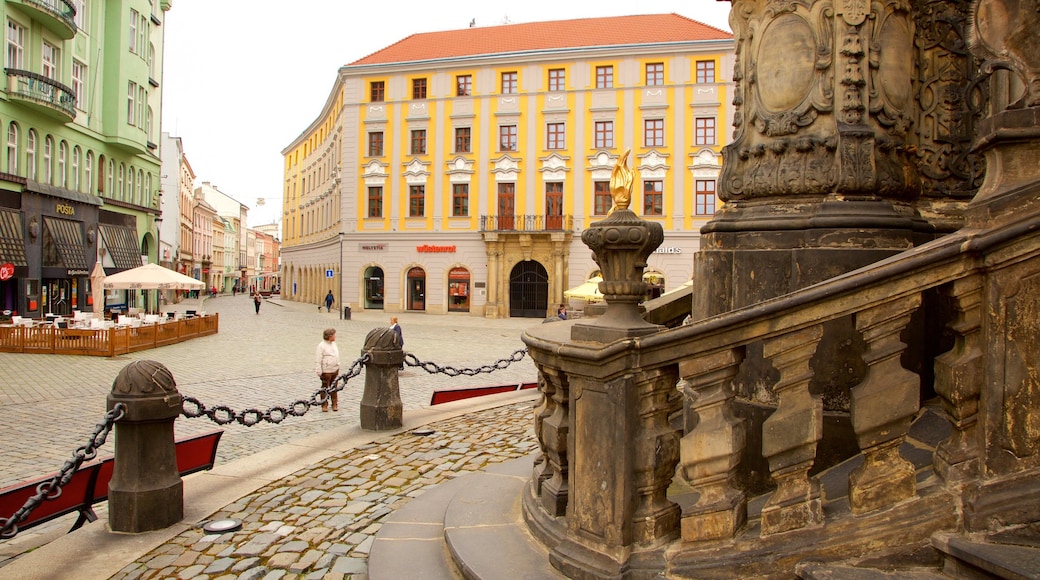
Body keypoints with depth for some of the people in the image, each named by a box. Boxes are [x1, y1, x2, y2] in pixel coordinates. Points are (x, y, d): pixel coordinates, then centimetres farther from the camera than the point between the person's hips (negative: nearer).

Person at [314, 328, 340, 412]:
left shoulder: (334, 344, 10)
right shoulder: (321, 346, -13)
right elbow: (318, 360, -13)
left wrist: (338, 368, 24)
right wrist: (319, 372, -15)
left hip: (335, 370, 7)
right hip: (326, 371, -7)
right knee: (325, 388, 2)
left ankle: (335, 404, 20)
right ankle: (324, 405, 10)